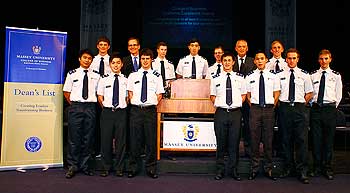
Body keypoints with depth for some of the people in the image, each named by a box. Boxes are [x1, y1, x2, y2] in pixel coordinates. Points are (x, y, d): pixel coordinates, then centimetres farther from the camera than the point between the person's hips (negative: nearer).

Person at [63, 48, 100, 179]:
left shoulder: (96, 76, 8)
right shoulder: (72, 74, 6)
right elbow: (66, 92, 10)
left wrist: (94, 104, 6)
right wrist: (72, 104, 4)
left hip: (90, 107, 1)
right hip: (75, 106, -1)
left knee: (88, 138, 5)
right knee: (74, 137, 0)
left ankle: (84, 165, 16)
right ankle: (73, 166, 11)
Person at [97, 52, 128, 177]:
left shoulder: (126, 80, 5)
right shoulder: (104, 79, 7)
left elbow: (128, 98, 9)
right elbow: (100, 97, 10)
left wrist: (122, 107, 4)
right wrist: (106, 108, 6)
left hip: (121, 112, 0)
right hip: (107, 112, 0)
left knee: (121, 140, 4)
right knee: (106, 140, 3)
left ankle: (119, 168, 15)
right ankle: (106, 168, 16)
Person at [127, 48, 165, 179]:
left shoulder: (157, 76, 8)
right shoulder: (133, 75, 10)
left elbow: (159, 95, 7)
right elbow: (130, 94, 11)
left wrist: (151, 105, -1)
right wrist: (134, 104, 0)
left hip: (150, 110, 0)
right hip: (136, 109, 1)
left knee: (151, 140, 3)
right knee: (135, 140, 4)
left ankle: (151, 169, 14)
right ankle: (133, 168, 16)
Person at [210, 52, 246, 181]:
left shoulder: (239, 78, 7)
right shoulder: (215, 78, 6)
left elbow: (243, 94, 16)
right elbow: (212, 95, 15)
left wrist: (237, 104, 5)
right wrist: (218, 104, 3)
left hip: (235, 113, 1)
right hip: (221, 112, 0)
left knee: (234, 142, 5)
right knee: (221, 142, 4)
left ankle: (233, 170, 17)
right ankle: (220, 170, 16)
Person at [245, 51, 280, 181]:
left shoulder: (273, 76, 6)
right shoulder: (250, 77, 6)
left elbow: (276, 95, 9)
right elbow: (247, 95, 11)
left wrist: (272, 107, 1)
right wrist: (252, 107, 3)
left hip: (269, 109, 0)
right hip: (255, 109, 0)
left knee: (268, 140, 4)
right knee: (254, 140, 3)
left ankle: (268, 169, 16)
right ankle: (254, 168, 13)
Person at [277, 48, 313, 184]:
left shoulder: (304, 75, 8)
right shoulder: (279, 75, 8)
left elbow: (309, 93, 12)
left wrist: (302, 103, 3)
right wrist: (279, 103, 3)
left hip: (299, 108, 0)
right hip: (284, 108, 1)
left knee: (301, 140, -3)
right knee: (285, 139, 6)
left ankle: (302, 171, 5)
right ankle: (287, 168, 18)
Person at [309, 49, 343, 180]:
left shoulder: (336, 75, 6)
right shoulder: (313, 75, 9)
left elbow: (339, 95, 7)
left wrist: (332, 108, 3)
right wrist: (313, 105, 6)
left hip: (329, 109, -1)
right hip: (315, 109, 1)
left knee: (329, 140, 3)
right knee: (316, 139, 4)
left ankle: (328, 168, 14)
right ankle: (317, 168, 14)